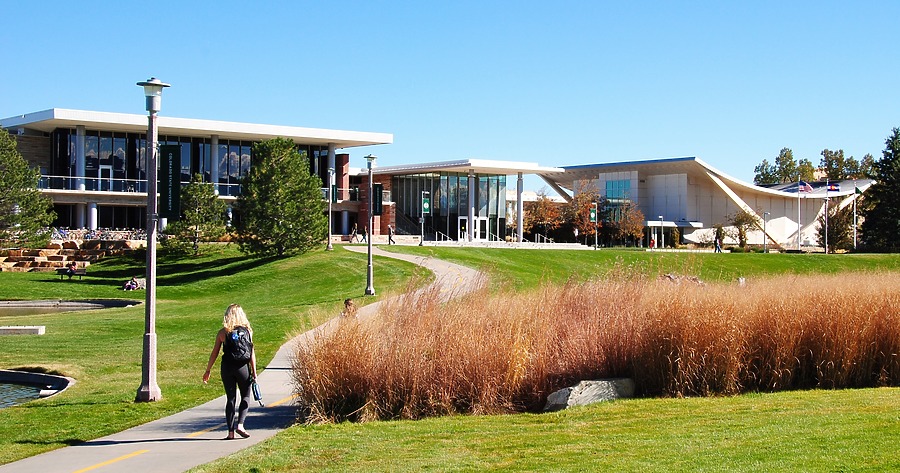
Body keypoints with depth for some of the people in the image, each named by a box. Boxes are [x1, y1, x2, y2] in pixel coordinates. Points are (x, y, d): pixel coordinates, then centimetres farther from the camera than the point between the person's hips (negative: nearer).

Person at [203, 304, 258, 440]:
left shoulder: (222, 332, 2)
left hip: (227, 368, 2)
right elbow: (251, 352, -5)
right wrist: (254, 371, -2)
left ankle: (231, 431, 7)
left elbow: (214, 353, 3)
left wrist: (207, 371, 10)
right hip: (242, 366, -1)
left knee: (230, 398, 9)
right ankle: (240, 425, -4)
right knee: (245, 397, 13)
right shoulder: (247, 330, -1)